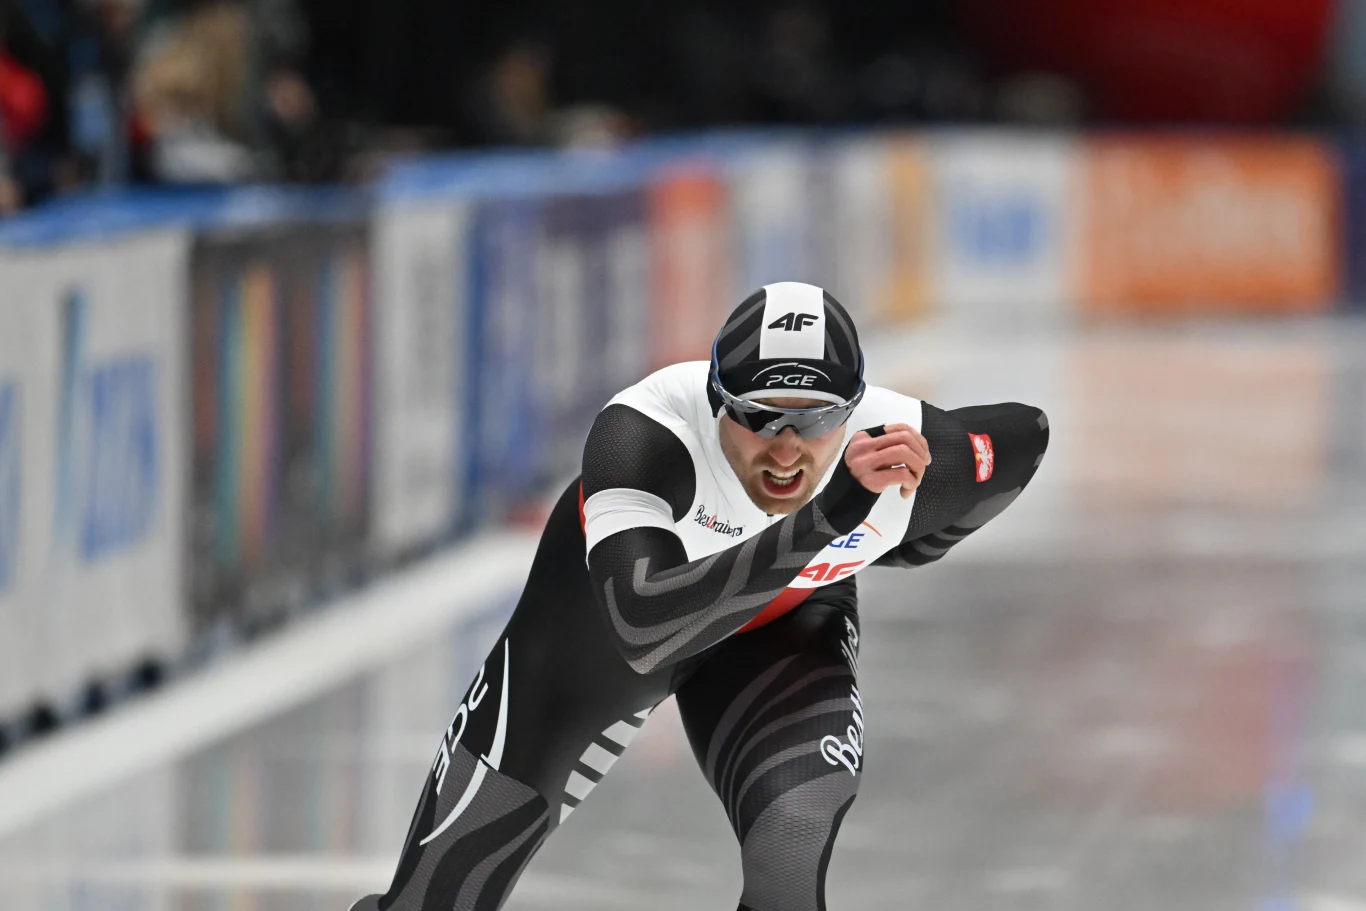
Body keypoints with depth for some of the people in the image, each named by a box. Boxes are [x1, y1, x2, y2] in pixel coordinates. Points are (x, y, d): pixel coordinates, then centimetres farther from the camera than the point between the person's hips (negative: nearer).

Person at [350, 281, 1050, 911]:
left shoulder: (908, 453, -31)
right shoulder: (644, 436, -41)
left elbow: (1023, 435, -8)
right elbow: (644, 630, -56)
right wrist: (824, 520, -61)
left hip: (783, 628, 1)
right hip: (597, 612, -1)